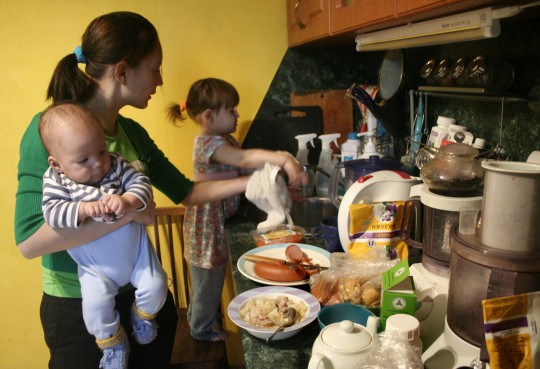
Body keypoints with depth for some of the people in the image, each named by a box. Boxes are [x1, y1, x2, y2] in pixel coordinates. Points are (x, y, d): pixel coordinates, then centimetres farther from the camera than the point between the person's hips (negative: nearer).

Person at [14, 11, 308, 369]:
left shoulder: (133, 132, 1)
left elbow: (186, 192, 8)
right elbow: (29, 239, -24)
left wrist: (253, 181, 3)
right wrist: (126, 212, -26)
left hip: (144, 296, 6)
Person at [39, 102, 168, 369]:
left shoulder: (116, 164, -8)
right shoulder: (55, 180, -12)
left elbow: (142, 184, -12)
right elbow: (51, 212, -22)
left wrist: (128, 201, -32)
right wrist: (83, 209, -37)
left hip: (136, 249, 2)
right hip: (96, 265, -1)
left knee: (155, 286, -2)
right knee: (95, 302, -17)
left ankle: (142, 315, 33)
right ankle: (113, 343, 14)